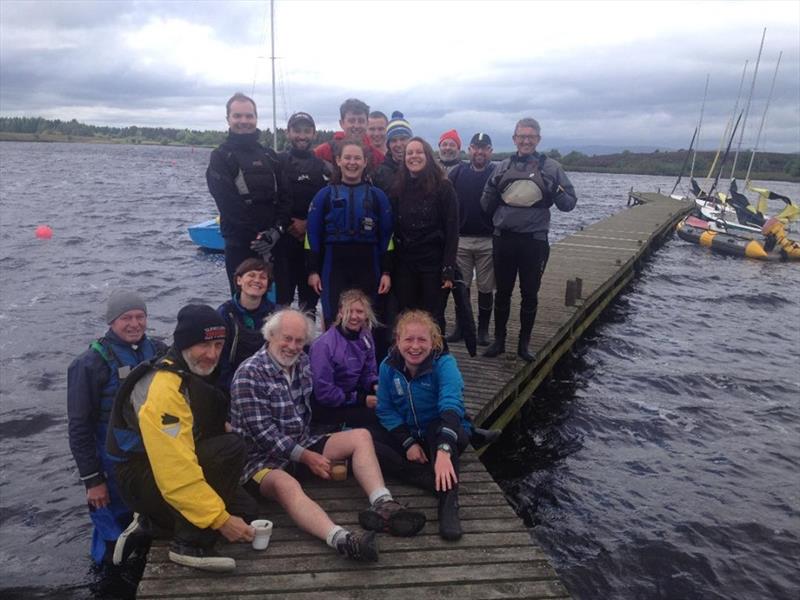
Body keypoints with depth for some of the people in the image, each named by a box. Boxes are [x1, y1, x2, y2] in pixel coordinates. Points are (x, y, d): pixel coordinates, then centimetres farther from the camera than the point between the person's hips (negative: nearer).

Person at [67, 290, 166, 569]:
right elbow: (79, 428, -12)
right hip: (115, 466, -5)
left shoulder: (158, 351, 0)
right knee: (115, 527, 9)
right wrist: (91, 480, -12)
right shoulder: (91, 364, -13)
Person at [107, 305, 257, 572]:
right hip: (145, 479, -9)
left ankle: (155, 522, 17)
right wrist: (220, 518, -29)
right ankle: (191, 544, -19)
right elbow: (176, 471, -32)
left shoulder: (193, 375, 5)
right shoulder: (163, 388, -27)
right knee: (230, 448, -28)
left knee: (243, 510, 7)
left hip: (171, 475, 9)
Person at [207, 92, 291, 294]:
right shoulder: (221, 157, 0)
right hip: (240, 246, -4)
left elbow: (284, 197, 7)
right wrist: (260, 236, -15)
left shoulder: (269, 156, 15)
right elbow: (228, 203, -11)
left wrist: (276, 229, -10)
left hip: (273, 244, 5)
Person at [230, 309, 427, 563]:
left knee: (361, 436, -7)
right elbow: (262, 432, -19)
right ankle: (341, 539, -63)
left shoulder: (303, 363, 6)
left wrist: (309, 450, 10)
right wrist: (306, 456, -17)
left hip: (303, 444, 8)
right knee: (286, 484, -40)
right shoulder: (249, 374, -15)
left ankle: (382, 505, -27)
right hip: (263, 458, -7)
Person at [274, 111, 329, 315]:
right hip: (283, 241, -1)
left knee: (309, 298, 6)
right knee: (281, 296, -5)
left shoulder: (323, 167, 8)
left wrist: (308, 224, -9)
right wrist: (289, 226, -7)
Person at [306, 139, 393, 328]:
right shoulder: (324, 195, 4)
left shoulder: (377, 196, 6)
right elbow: (312, 235, 4)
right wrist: (313, 270, -1)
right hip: (334, 269, -1)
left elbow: (386, 237, 5)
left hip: (368, 270, 1)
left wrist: (386, 272, 1)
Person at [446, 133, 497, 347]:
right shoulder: (458, 172, 4)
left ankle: (483, 329, 19)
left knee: (486, 287, 7)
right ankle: (462, 326, 23)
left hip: (488, 241, -1)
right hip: (460, 239, 2)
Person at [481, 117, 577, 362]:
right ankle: (499, 340, 25)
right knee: (502, 293, 11)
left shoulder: (551, 167, 1)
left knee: (530, 295, 9)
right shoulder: (504, 167, 7)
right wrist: (493, 188, -8)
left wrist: (554, 191, -18)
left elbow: (569, 203, 0)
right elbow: (486, 204, 11)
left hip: (534, 241, -2)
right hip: (503, 239, 2)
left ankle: (524, 344, 23)